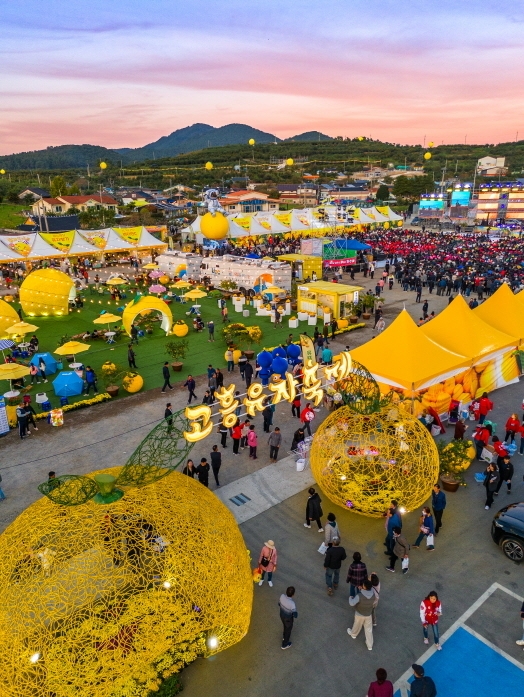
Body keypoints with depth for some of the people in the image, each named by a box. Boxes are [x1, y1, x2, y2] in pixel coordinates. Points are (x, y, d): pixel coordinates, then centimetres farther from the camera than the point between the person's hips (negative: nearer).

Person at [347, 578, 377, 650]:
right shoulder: (373, 595, -23)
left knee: (357, 625, 26)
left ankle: (353, 634, 54)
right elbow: (374, 603, -2)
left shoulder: (359, 596, -38)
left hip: (359, 614, -3)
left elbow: (352, 603, -33)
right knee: (368, 630, 20)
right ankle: (370, 645, 33)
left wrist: (350, 598, -15)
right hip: (368, 615, 3)